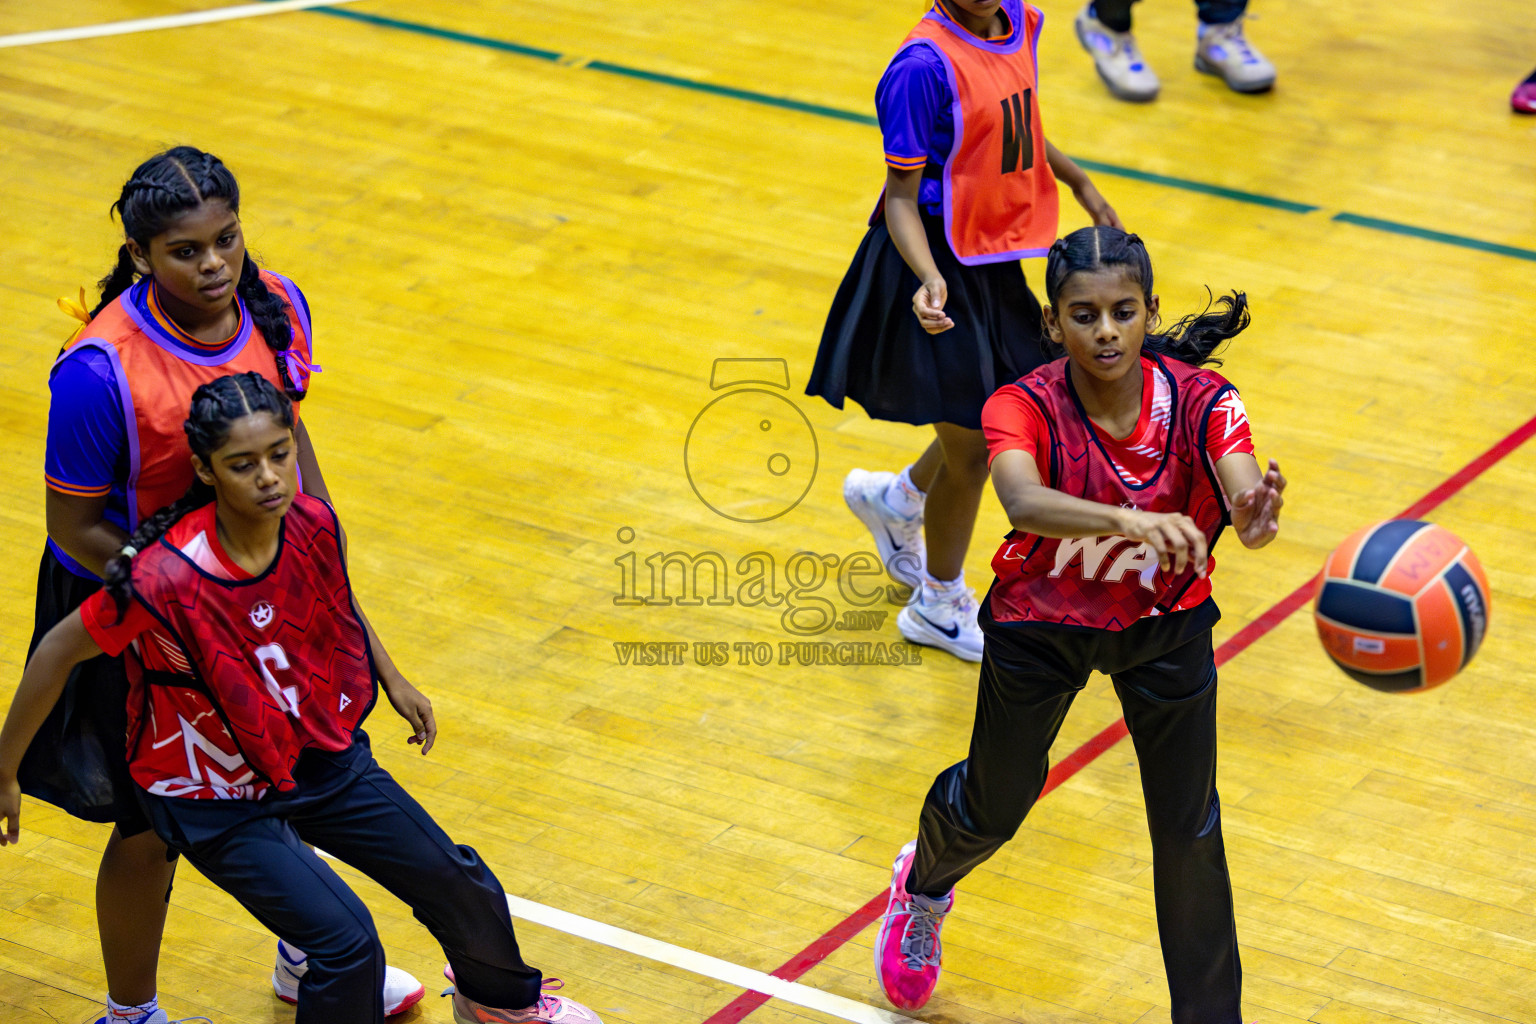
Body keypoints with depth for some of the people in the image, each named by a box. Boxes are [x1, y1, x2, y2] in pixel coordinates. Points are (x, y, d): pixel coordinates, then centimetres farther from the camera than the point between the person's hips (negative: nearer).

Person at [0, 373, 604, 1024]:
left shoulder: (312, 524, -15)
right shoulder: (166, 579, -33)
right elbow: (60, 651, -19)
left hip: (323, 756, 6)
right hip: (219, 800, -6)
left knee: (462, 887, 15)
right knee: (348, 943, -21)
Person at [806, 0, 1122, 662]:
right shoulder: (924, 65, -24)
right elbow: (901, 193, -21)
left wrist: (1079, 183, 28)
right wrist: (930, 278, -36)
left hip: (994, 256, 8)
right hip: (940, 266, -8)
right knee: (971, 449, 4)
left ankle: (894, 499, 47)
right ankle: (939, 607, 27)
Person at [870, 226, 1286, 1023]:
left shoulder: (1200, 400, -26)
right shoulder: (1024, 408, -29)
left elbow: (1243, 496, -44)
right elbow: (1024, 502, -51)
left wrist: (1255, 515, -69)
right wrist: (1128, 518, -70)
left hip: (1165, 622, 1)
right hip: (1040, 622, -1)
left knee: (1190, 831, -1)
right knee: (993, 806, 17)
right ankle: (922, 885, 54)